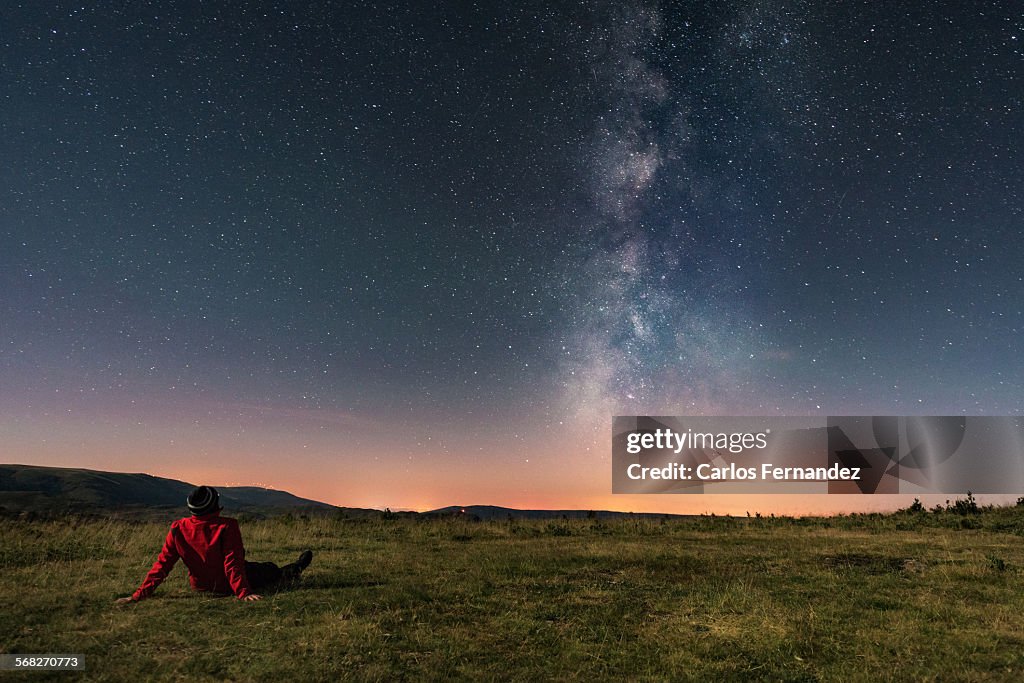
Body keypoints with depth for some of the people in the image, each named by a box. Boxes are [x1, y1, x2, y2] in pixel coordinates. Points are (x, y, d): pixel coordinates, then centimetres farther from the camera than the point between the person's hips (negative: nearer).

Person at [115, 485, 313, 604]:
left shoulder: (178, 529, -14)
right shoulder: (227, 526, -28)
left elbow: (162, 565, -13)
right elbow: (233, 563, -29)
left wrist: (139, 595, -6)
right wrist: (244, 593, -27)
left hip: (200, 586, 5)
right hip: (227, 586, -5)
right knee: (271, 570, 21)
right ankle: (292, 573, 51)